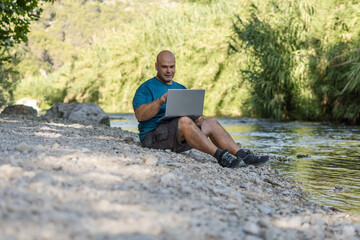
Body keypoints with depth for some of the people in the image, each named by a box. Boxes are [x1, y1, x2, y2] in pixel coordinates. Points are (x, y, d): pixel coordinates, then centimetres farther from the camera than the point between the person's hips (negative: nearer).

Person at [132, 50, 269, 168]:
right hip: (153, 135, -7)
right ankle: (220, 155, -39)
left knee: (210, 122, -8)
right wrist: (161, 101, -30)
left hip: (180, 139, 7)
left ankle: (242, 156, -17)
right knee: (184, 121, -33)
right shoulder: (146, 88, 0)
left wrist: (198, 119, -6)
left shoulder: (181, 89, 22)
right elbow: (140, 115, -16)